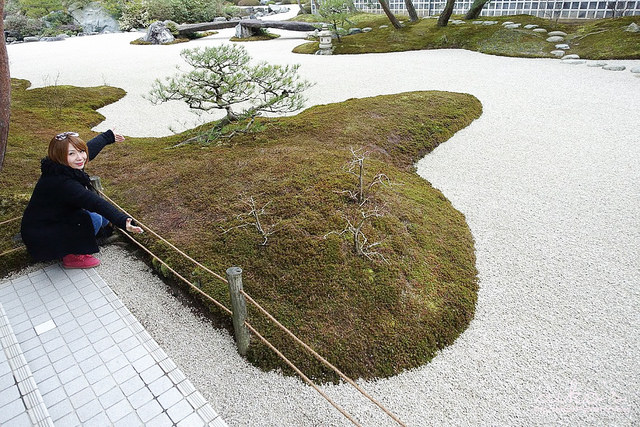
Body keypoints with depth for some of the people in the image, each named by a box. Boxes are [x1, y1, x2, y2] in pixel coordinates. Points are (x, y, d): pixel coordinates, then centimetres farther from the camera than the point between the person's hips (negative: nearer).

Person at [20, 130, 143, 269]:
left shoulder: (68, 167, -7)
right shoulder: (60, 182, -34)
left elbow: (92, 146, 12)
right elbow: (95, 202, -44)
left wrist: (108, 136, 29)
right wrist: (123, 221, -51)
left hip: (56, 218, 10)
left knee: (105, 217, 4)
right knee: (94, 218, -24)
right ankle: (72, 257, -5)